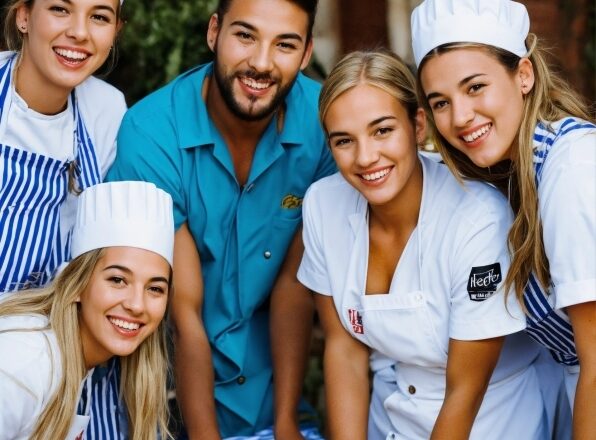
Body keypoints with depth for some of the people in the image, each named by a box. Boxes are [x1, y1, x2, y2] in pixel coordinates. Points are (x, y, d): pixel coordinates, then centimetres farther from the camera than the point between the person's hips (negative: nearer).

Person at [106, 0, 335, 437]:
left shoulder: (324, 122, -16)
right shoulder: (150, 135, -23)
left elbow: (295, 284, -11)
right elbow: (183, 313, -20)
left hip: (268, 377, 2)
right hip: (170, 378, -2)